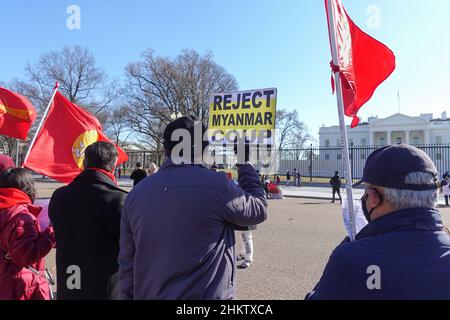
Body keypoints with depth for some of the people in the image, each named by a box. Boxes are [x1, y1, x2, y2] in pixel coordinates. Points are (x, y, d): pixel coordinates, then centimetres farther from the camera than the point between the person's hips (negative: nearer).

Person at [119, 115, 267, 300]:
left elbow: (127, 261, 3)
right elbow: (259, 210, -2)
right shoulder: (216, 185, -18)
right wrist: (246, 166, 8)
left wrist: (129, 295, 15)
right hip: (206, 294, -4)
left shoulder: (136, 193, -3)